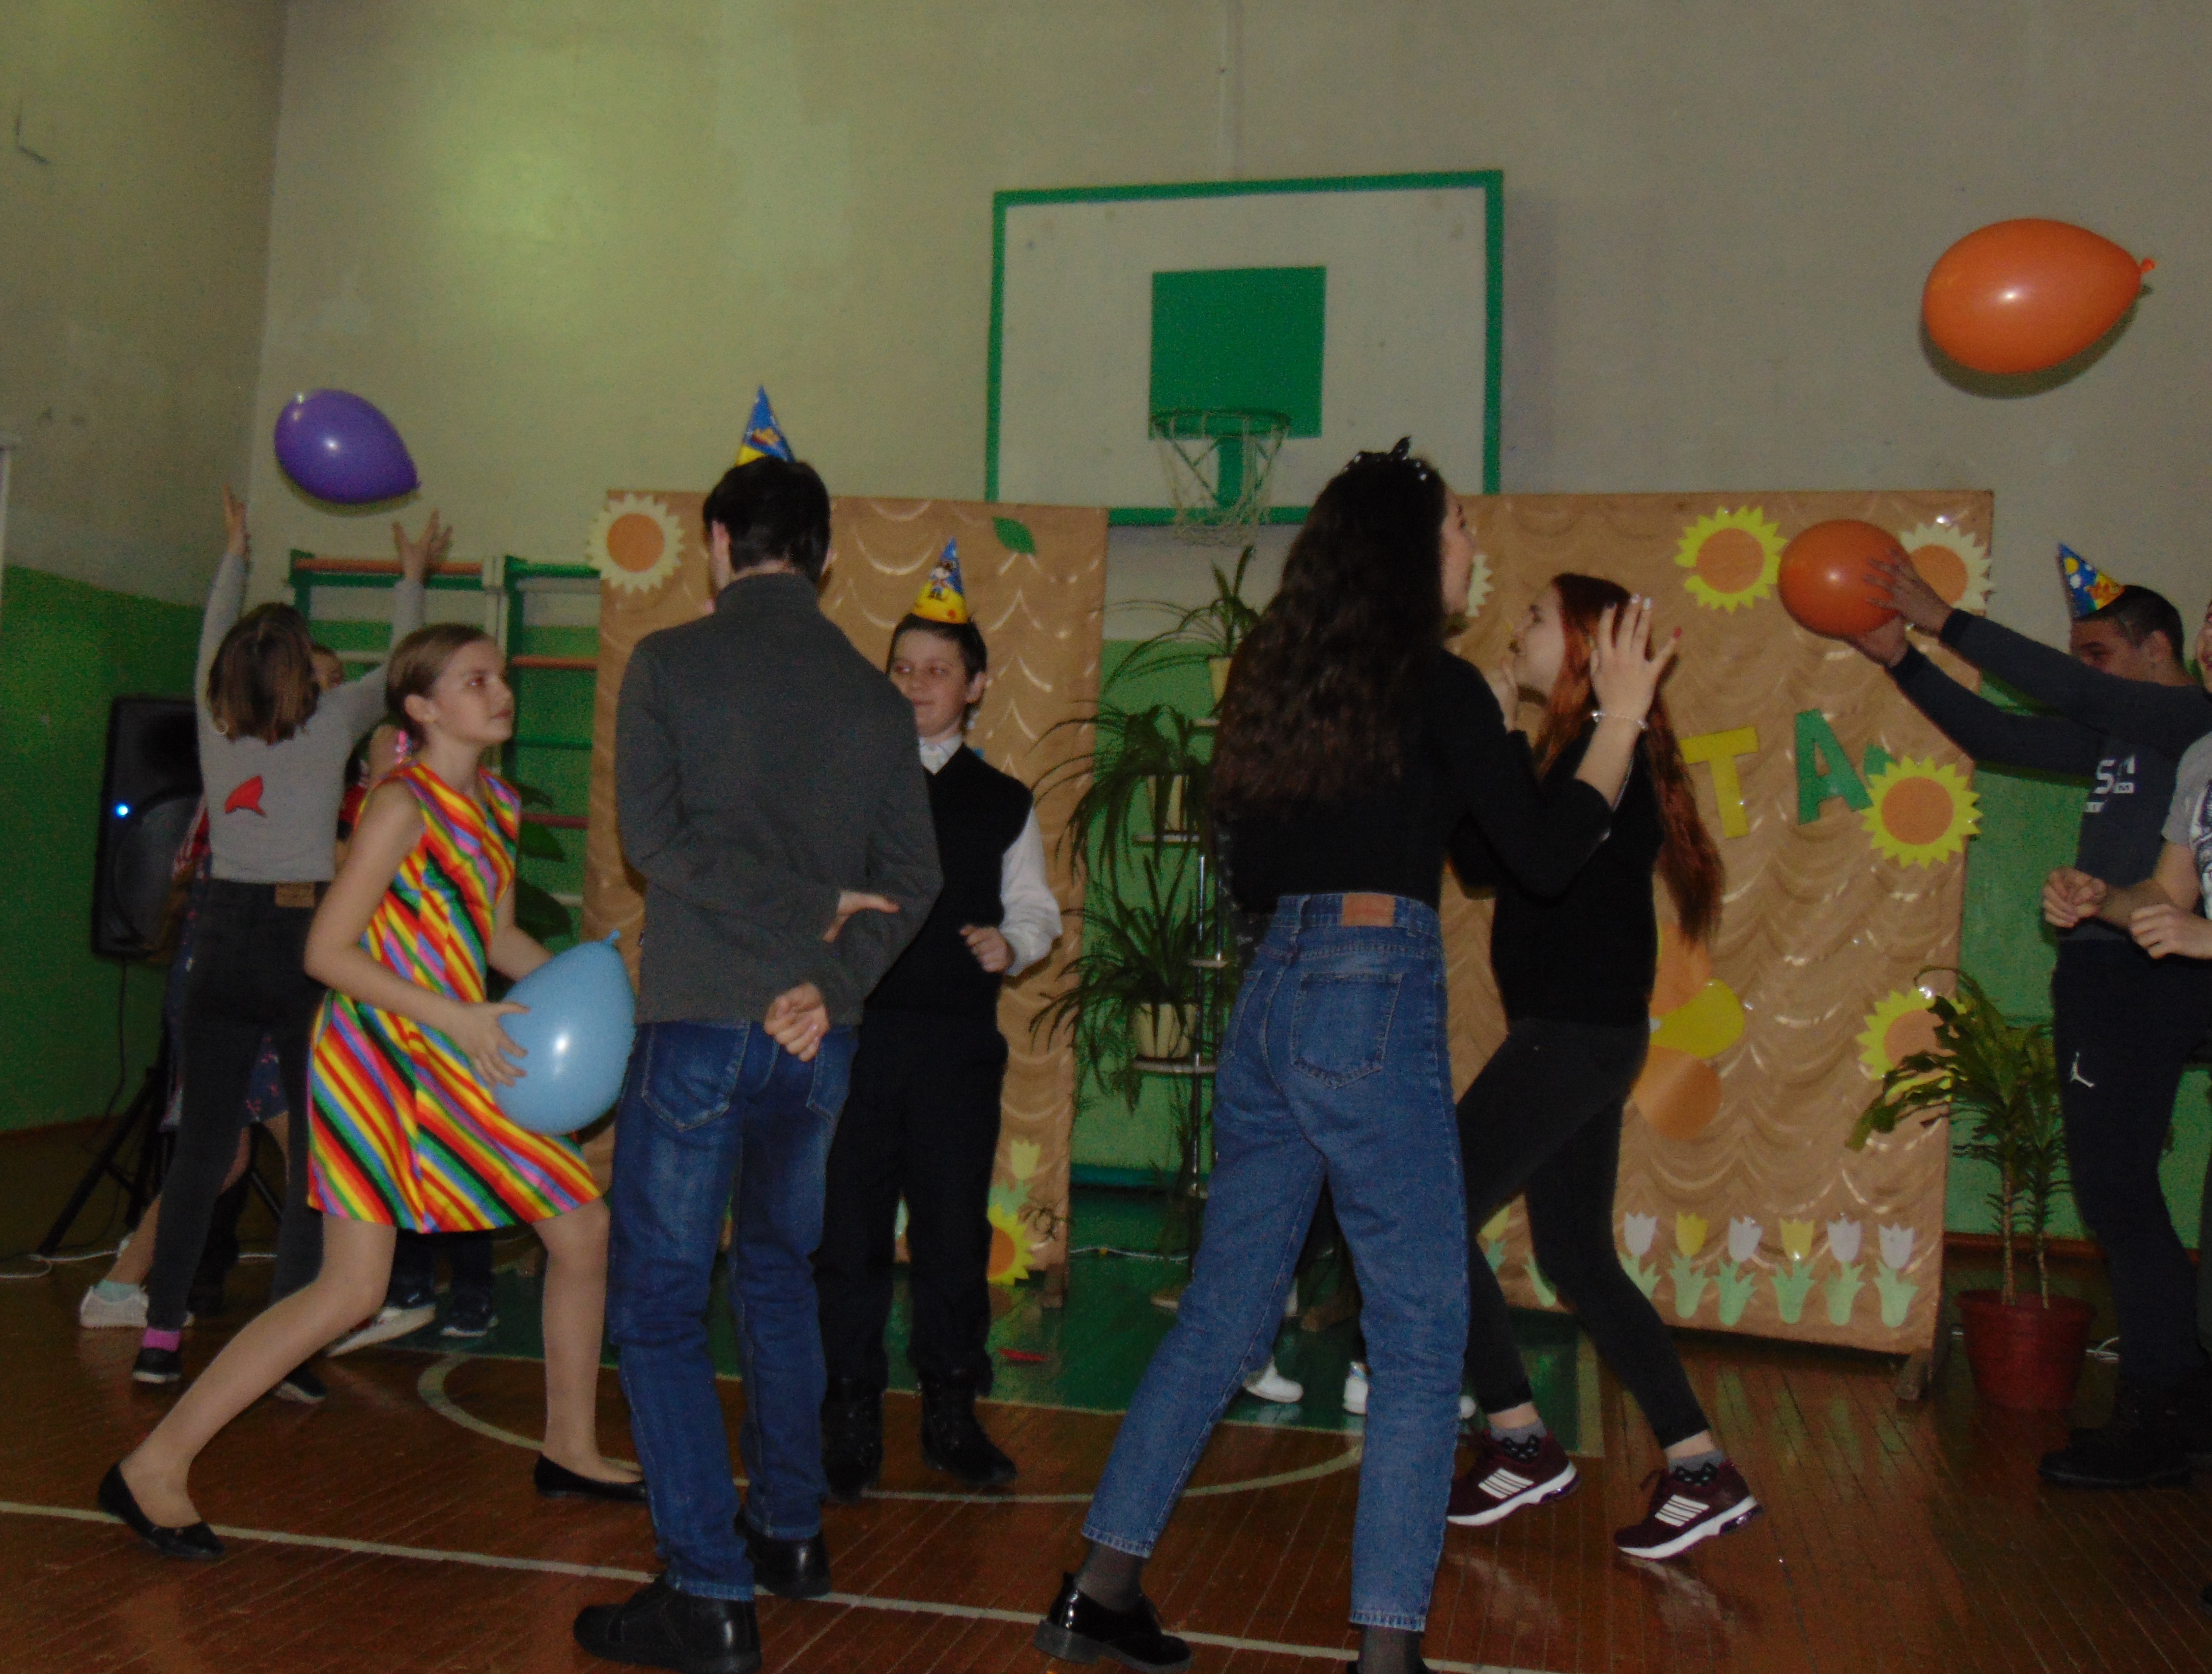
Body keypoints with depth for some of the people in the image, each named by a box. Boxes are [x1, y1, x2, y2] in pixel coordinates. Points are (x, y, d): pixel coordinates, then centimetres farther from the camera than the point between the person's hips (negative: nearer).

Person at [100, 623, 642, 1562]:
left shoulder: (497, 806, 11)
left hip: (462, 1065, 8)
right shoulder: (402, 806, -13)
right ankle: (155, 1467, 4)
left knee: (584, 1227, 8)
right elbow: (326, 950, -16)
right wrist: (453, 1016, -20)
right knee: (352, 1290, -11)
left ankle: (572, 1450, 23)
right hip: (377, 1058, -8)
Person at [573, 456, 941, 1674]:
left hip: (701, 1022, -5)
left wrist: (810, 910, -9)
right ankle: (790, 1529, 31)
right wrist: (835, 979, -8)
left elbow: (652, 832, -11)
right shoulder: (875, 696, 8)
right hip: (816, 1033, 5)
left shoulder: (670, 662, -3)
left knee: (659, 1303, 2)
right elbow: (912, 876, 0)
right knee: (778, 1272, 22)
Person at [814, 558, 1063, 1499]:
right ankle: (851, 1418, 15)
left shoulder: (1002, 802, 11)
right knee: (848, 1227, 2)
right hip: (854, 1031, 0)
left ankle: (951, 1412, 20)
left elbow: (1035, 907, 11)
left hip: (956, 1041, 1)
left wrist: (1012, 943, -10)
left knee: (954, 1228, 5)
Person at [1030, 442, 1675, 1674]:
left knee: (1222, 1316, 16)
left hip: (1273, 996, 7)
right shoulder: (1440, 687, -6)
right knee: (1423, 1342, 3)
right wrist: (1624, 721, 4)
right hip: (1377, 1002, -7)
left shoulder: (1283, 681, 13)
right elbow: (1546, 858, -6)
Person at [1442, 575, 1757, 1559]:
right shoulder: (1580, 748, 15)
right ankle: (1700, 1470, 18)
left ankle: (1520, 1444, 4)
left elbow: (1520, 859, -23)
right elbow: (1483, 864, 12)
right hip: (1572, 1035, 10)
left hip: (1576, 1035, -10)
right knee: (1576, 1258, 14)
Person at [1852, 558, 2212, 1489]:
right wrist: (1900, 659, 12)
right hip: (2106, 970, 9)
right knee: (2115, 1190, 12)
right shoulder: (2116, 739, 18)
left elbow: (2062, 690, -18)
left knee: (2115, 1187, -8)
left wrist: (1942, 619, -15)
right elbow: (1996, 735, 19)